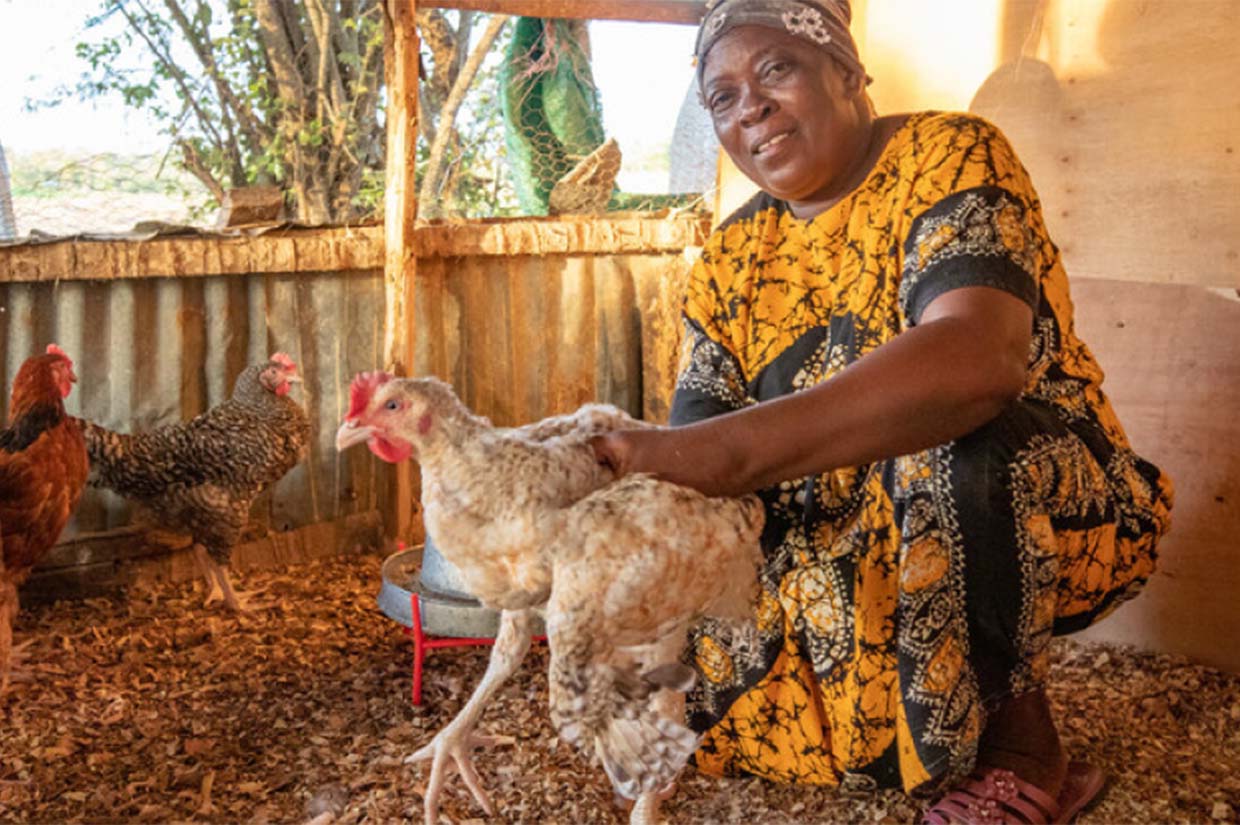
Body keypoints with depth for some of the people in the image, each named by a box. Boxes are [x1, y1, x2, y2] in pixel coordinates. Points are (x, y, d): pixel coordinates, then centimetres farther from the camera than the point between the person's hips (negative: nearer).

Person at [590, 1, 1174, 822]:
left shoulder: (948, 157, -16)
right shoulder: (731, 259, 2)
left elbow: (977, 359, -37)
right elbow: (697, 441, -5)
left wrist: (726, 451, -47)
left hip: (1046, 514, -5)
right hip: (848, 551, 6)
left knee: (936, 444, -36)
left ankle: (1023, 751, -14)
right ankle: (931, 733, 12)